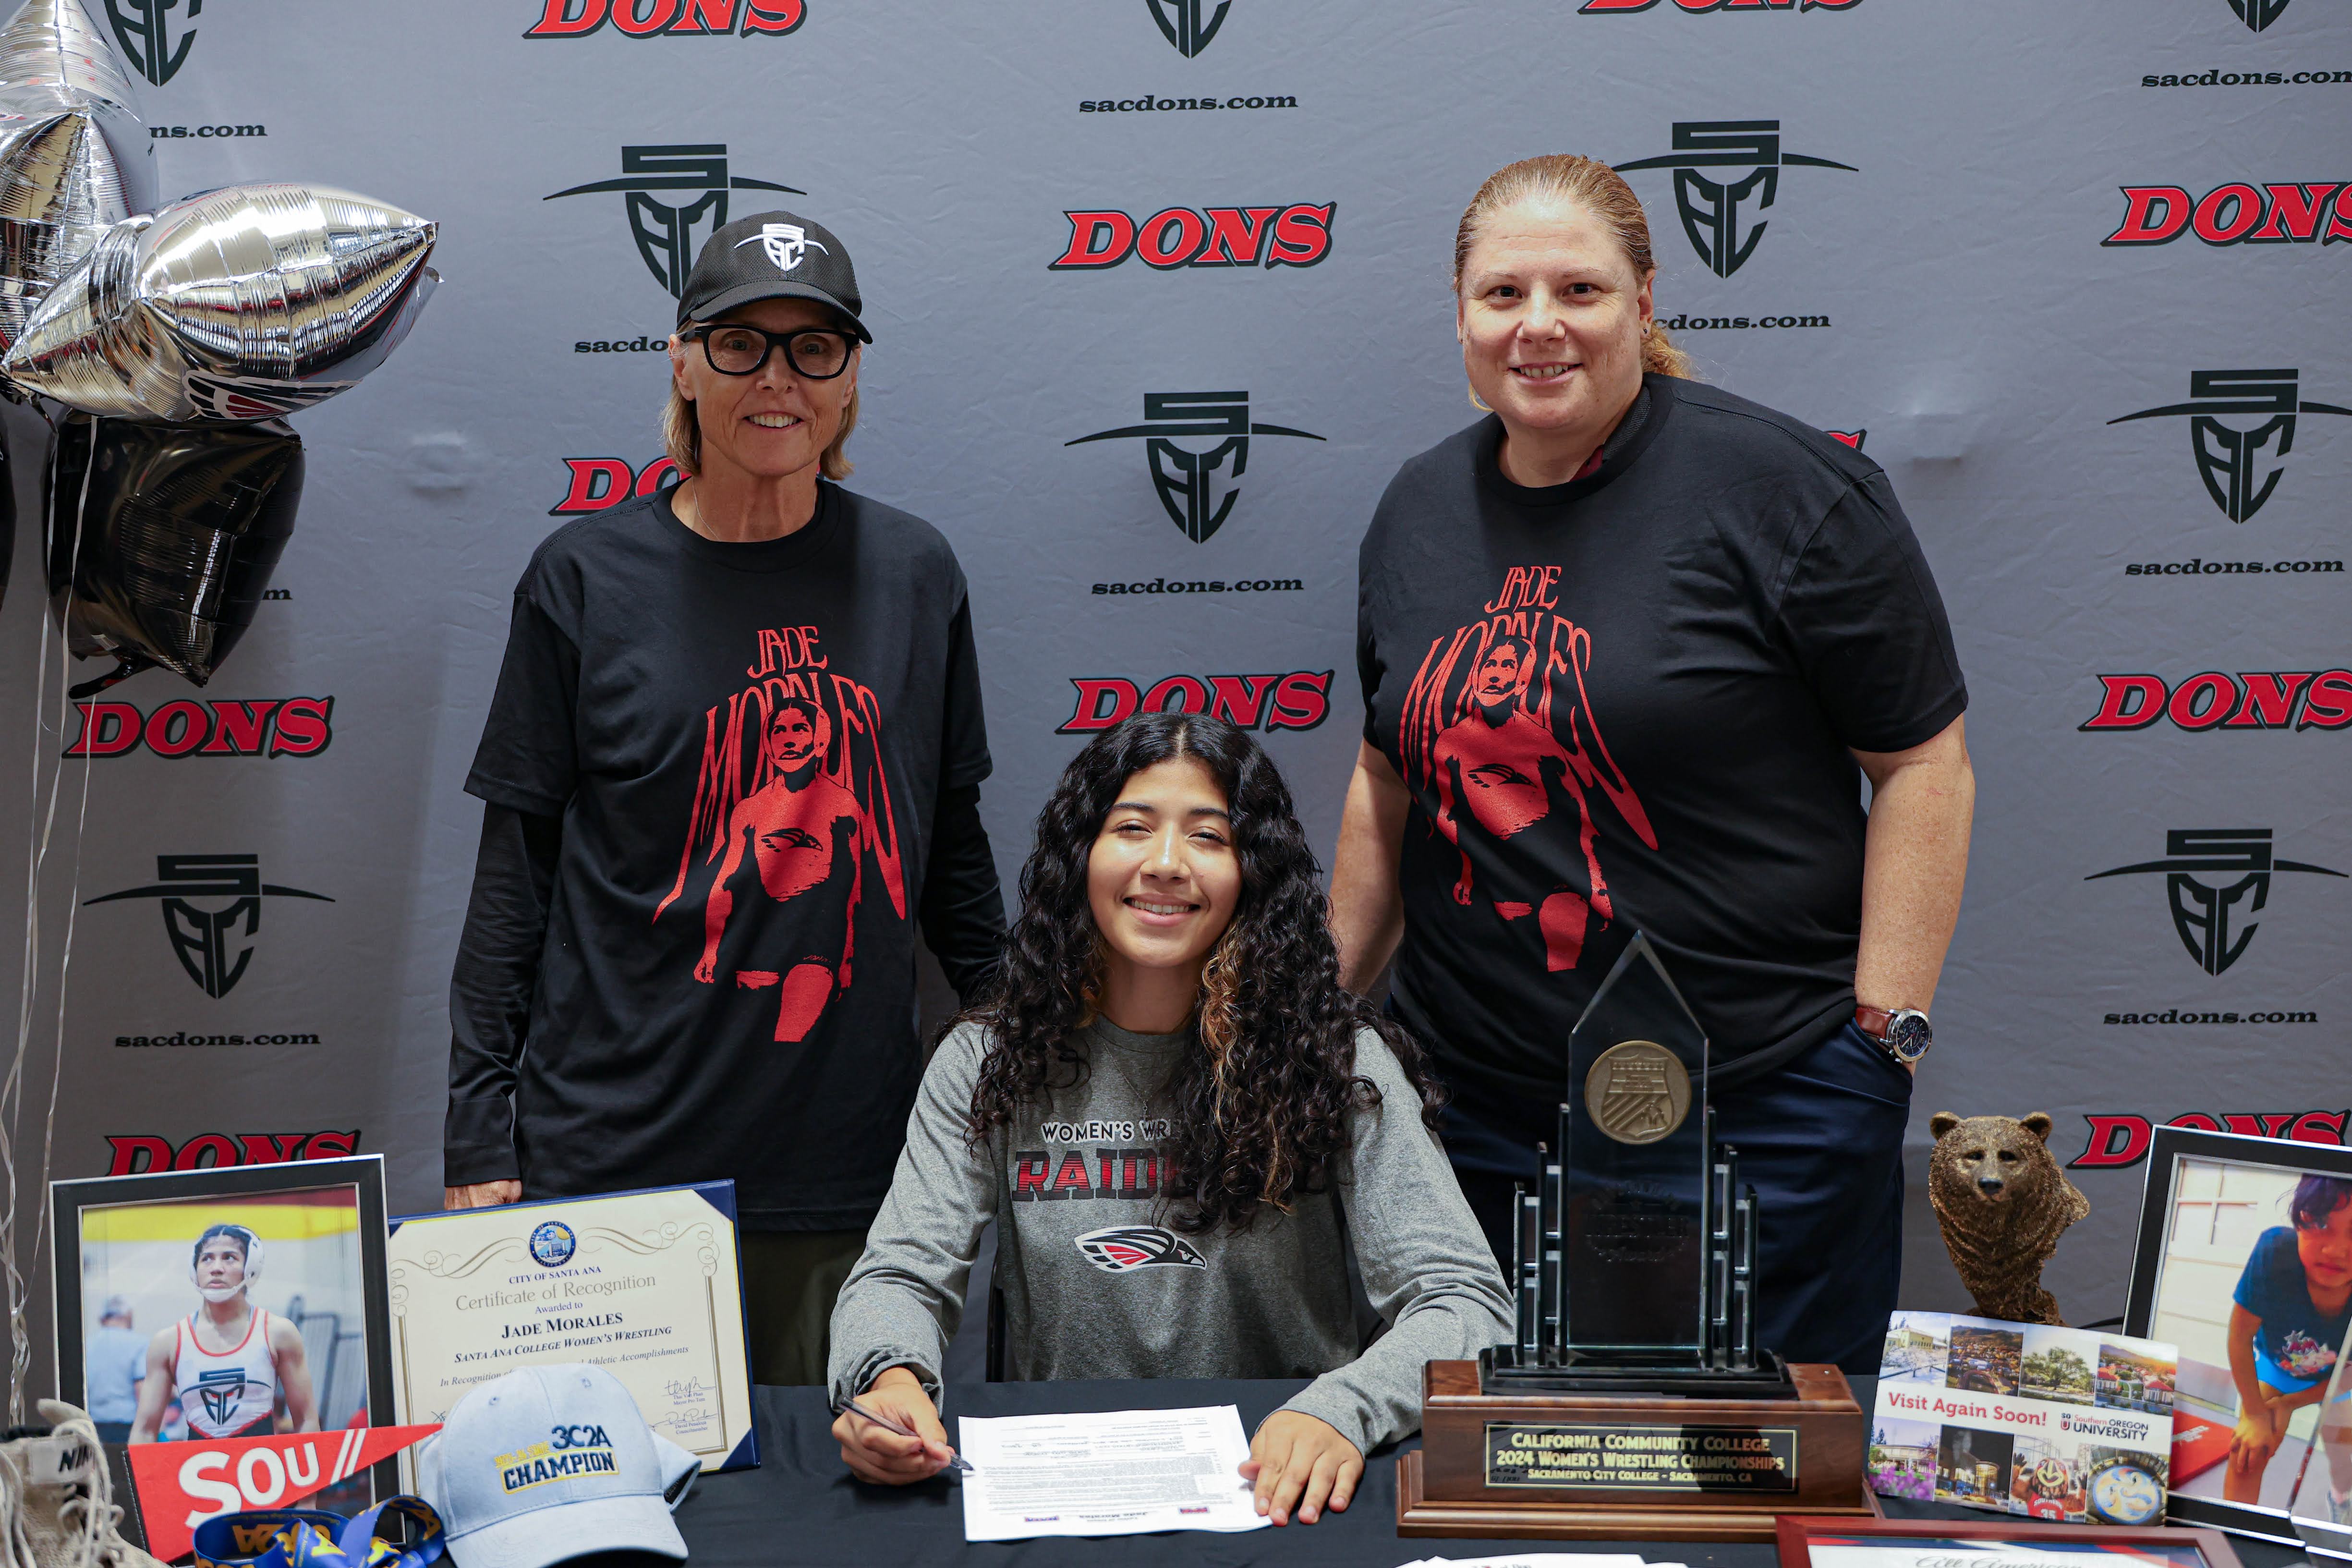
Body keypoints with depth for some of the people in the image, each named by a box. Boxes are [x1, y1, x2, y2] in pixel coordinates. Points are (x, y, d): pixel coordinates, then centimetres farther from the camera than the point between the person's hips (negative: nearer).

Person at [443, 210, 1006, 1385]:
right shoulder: (585, 579, -1)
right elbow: (513, 876, 1)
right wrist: (478, 1144, -2)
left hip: (850, 1160, 2)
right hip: (609, 1155, -1)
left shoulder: (912, 574, 4)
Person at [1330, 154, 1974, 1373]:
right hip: (1471, 1100, 5)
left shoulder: (1782, 487, -8)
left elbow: (1923, 765, -7)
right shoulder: (1418, 509, 8)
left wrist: (1884, 1026, -11)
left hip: (1764, 1102, -4)